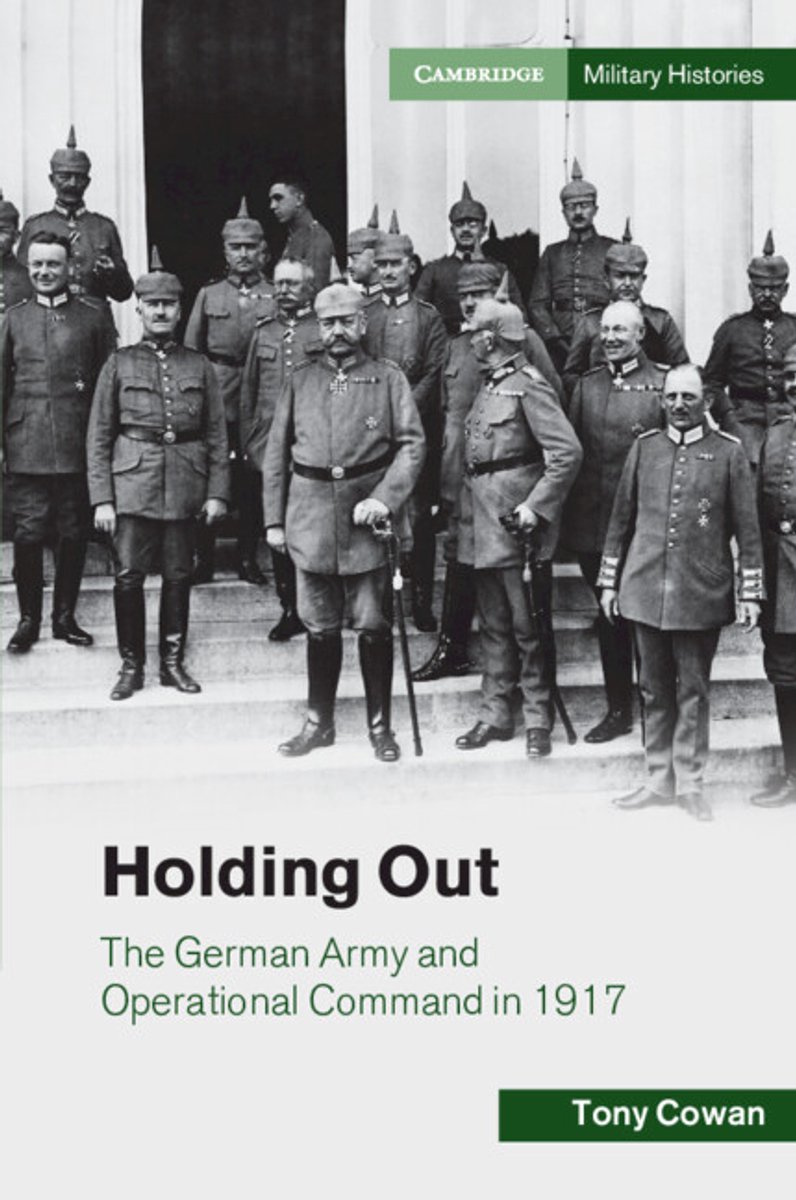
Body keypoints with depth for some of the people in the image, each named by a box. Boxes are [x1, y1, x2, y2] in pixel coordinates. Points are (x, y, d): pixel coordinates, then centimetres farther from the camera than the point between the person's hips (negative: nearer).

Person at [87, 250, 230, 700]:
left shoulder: (199, 366, 8)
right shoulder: (119, 365, 5)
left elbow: (218, 435, 8)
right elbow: (99, 437, 3)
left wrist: (218, 492, 0)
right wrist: (102, 498, -4)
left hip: (186, 488, 1)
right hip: (133, 486, -1)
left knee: (179, 576, 6)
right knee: (129, 576, -3)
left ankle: (173, 662, 18)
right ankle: (132, 665, 10)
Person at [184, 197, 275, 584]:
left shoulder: (276, 297, 5)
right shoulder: (208, 294, 9)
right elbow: (190, 353, 10)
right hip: (214, 401, 0)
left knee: (252, 482, 5)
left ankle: (248, 558, 15)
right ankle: (204, 559, 9)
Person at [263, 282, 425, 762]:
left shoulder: (389, 377, 3)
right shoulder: (300, 380, 10)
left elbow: (413, 443, -4)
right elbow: (277, 452, 11)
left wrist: (384, 498, -16)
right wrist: (274, 519, 6)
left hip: (367, 522, -2)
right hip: (311, 519, 2)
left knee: (373, 626, 3)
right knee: (320, 627, 9)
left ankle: (381, 725, 14)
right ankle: (319, 723, 20)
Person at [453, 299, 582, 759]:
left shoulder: (529, 387, -12)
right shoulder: (490, 385, 15)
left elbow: (568, 452, -20)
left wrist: (536, 507, -23)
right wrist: (464, 508, 10)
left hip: (517, 520, -9)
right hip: (483, 522, 9)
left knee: (528, 626, -1)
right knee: (494, 625, 13)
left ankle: (539, 721, 7)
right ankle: (496, 715, 20)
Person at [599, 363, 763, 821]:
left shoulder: (730, 452, 0)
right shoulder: (644, 447, 8)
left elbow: (748, 528, 0)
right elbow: (622, 519, 12)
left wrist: (750, 593, -3)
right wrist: (609, 581, 10)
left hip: (701, 594, -3)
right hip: (646, 589, 3)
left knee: (694, 691, 4)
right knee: (655, 690, 10)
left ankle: (690, 784, 13)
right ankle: (660, 780, 19)